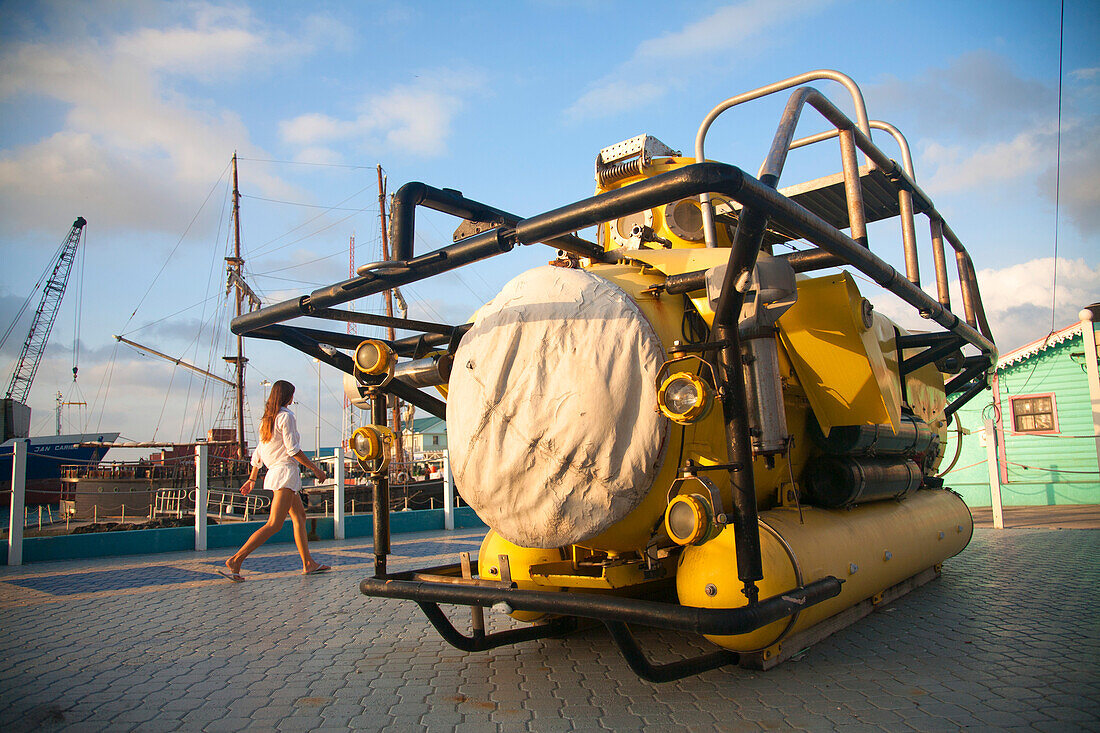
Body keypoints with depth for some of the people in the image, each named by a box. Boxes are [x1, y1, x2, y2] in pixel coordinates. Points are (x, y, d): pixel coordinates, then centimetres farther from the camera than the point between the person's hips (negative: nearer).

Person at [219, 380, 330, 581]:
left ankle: (308, 563, 19)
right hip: (286, 472, -10)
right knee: (274, 524, -12)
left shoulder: (266, 419, 15)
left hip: (274, 472, 10)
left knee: (300, 515, 16)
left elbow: (258, 452, 17)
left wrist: (252, 478, 22)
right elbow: (293, 449, -15)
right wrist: (315, 468, -7)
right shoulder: (286, 416, -11)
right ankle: (235, 561, -15)